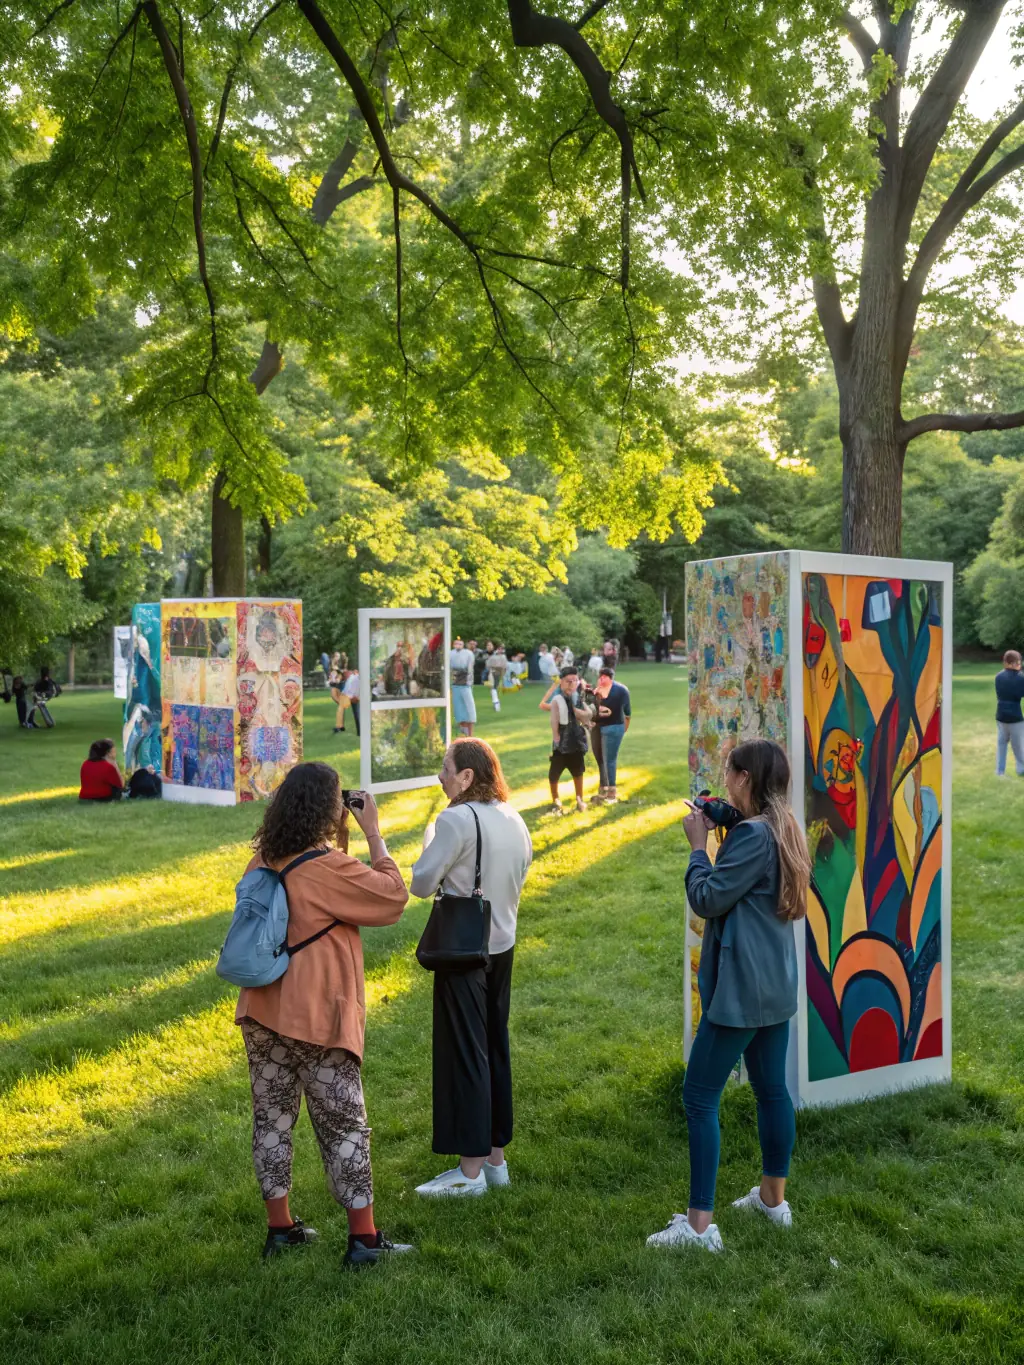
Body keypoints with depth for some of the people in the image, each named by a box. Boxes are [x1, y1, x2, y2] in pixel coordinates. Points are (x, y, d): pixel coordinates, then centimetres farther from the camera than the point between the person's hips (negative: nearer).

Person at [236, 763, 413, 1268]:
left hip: (263, 1016, 6)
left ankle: (280, 1227, 26)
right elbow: (394, 894, -10)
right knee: (344, 1125, 5)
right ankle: (364, 1238, 12)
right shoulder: (330, 867, -19)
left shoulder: (262, 862, 1)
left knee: (272, 1117, 16)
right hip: (318, 1019, -6)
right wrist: (373, 832, -5)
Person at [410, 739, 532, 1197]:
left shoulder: (456, 821, -19)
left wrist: (430, 843, -1)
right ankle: (496, 1156, 25)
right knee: (495, 1048, 15)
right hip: (502, 947, 8)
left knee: (463, 1053, 0)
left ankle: (471, 1169, 7)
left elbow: (421, 883, -16)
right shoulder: (514, 820, 5)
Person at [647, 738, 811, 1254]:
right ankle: (773, 1198, 33)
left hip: (741, 989, -10)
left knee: (700, 1096, -4)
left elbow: (707, 899, -18)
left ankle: (700, 1225, -1)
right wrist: (720, 833, 6)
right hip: (775, 984, 10)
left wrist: (698, 844, -7)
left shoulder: (751, 834, -20)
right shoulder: (783, 831, 9)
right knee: (771, 1088, 19)